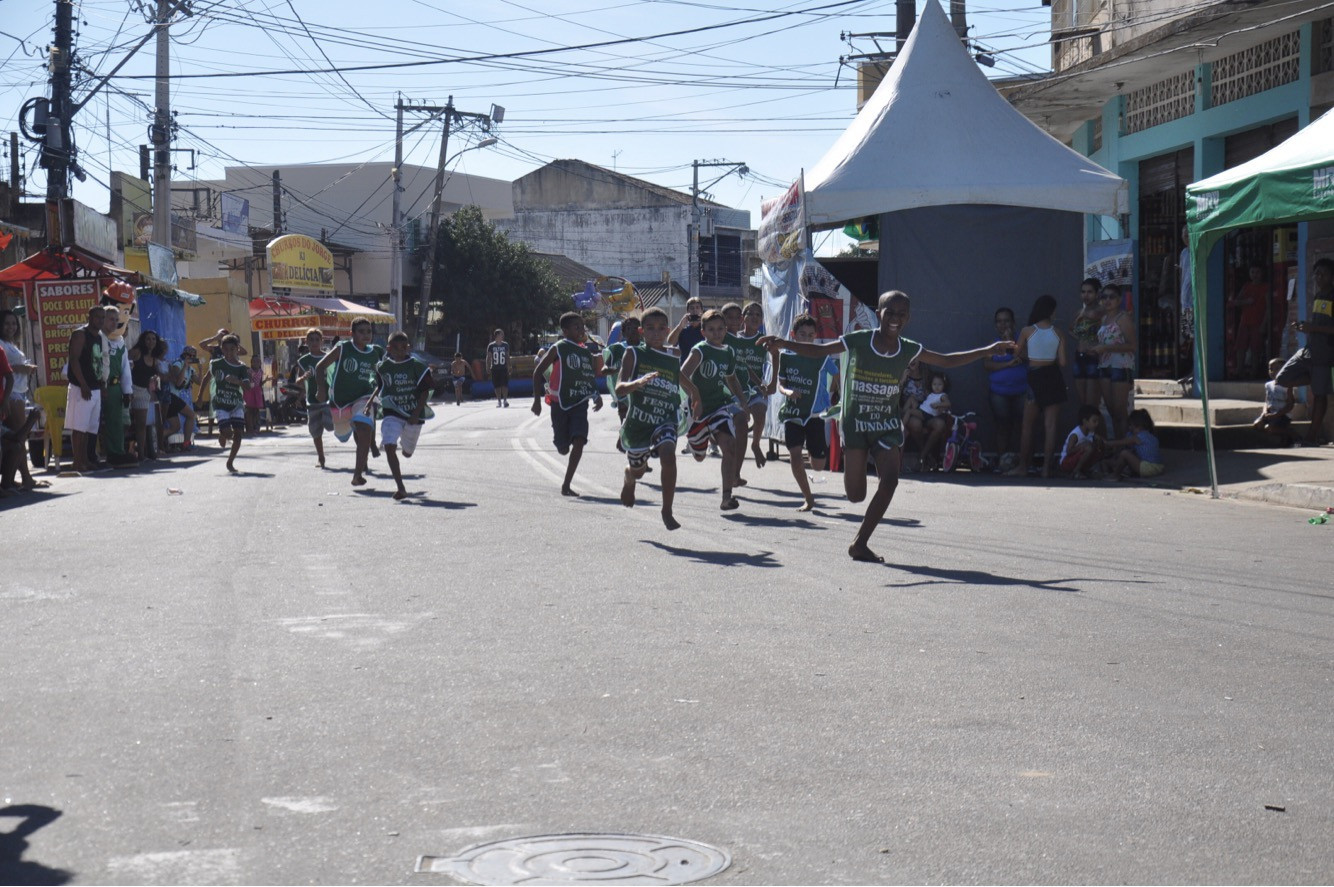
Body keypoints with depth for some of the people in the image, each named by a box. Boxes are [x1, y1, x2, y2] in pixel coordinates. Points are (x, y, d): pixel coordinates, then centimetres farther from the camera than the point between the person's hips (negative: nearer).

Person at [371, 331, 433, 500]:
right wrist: (370, 402, 9)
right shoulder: (382, 367, -1)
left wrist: (416, 414, -16)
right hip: (392, 413, 0)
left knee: (407, 452, 15)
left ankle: (405, 444, 57)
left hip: (413, 415, 0)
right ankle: (400, 488, -20)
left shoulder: (417, 366, -9)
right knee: (389, 447, -21)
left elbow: (425, 392, -7)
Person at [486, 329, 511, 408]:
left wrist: (508, 367, 4)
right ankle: (499, 401, 11)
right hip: (495, 368, 0)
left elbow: (507, 356, 8)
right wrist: (488, 367, -4)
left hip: (504, 368, 0)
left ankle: (505, 400, -3)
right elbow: (488, 357, 2)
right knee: (497, 386, 2)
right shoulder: (491, 346, -2)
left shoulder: (505, 345, 3)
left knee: (505, 385, -8)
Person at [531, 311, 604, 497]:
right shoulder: (558, 349, -6)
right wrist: (537, 400, -11)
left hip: (580, 404, 4)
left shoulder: (587, 352, 10)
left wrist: (597, 396, 6)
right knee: (563, 448, 1)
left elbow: (591, 376, 22)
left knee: (579, 442, -15)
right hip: (561, 403, -4)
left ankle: (566, 485, -10)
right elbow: (537, 372, -5)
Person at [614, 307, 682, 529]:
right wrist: (639, 382, -37)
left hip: (664, 421, 1)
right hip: (637, 421, -1)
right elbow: (619, 389, -19)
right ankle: (629, 479, 60)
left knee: (668, 454, -28)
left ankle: (667, 512, -18)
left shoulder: (675, 359, 3)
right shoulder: (633, 354, -6)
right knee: (638, 470, 18)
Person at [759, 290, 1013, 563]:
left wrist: (990, 350, 6)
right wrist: (782, 343, -18)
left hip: (888, 426, 2)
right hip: (856, 424, -2)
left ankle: (860, 544, -9)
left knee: (890, 479, -20)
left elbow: (948, 361, 11)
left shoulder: (909, 350, -1)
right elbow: (817, 350, -4)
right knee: (855, 494, -8)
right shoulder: (858, 341, -9)